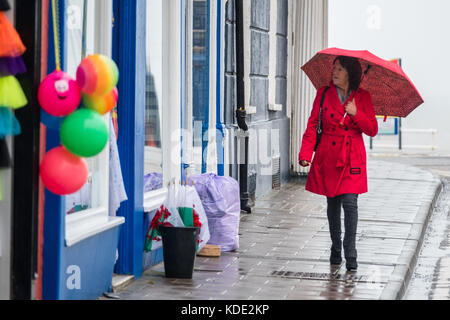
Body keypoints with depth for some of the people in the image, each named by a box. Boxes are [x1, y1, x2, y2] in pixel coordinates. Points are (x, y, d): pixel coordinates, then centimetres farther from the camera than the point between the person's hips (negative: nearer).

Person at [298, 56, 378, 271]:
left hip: (352, 158, -1)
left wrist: (356, 114, -17)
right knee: (333, 203, 8)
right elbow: (312, 126, 2)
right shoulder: (323, 94, 2)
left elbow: (373, 130, 0)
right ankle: (335, 250, 24)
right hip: (328, 156, 1)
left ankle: (351, 256, -8)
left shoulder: (362, 97, 2)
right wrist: (306, 153, -11)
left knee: (349, 202, -12)